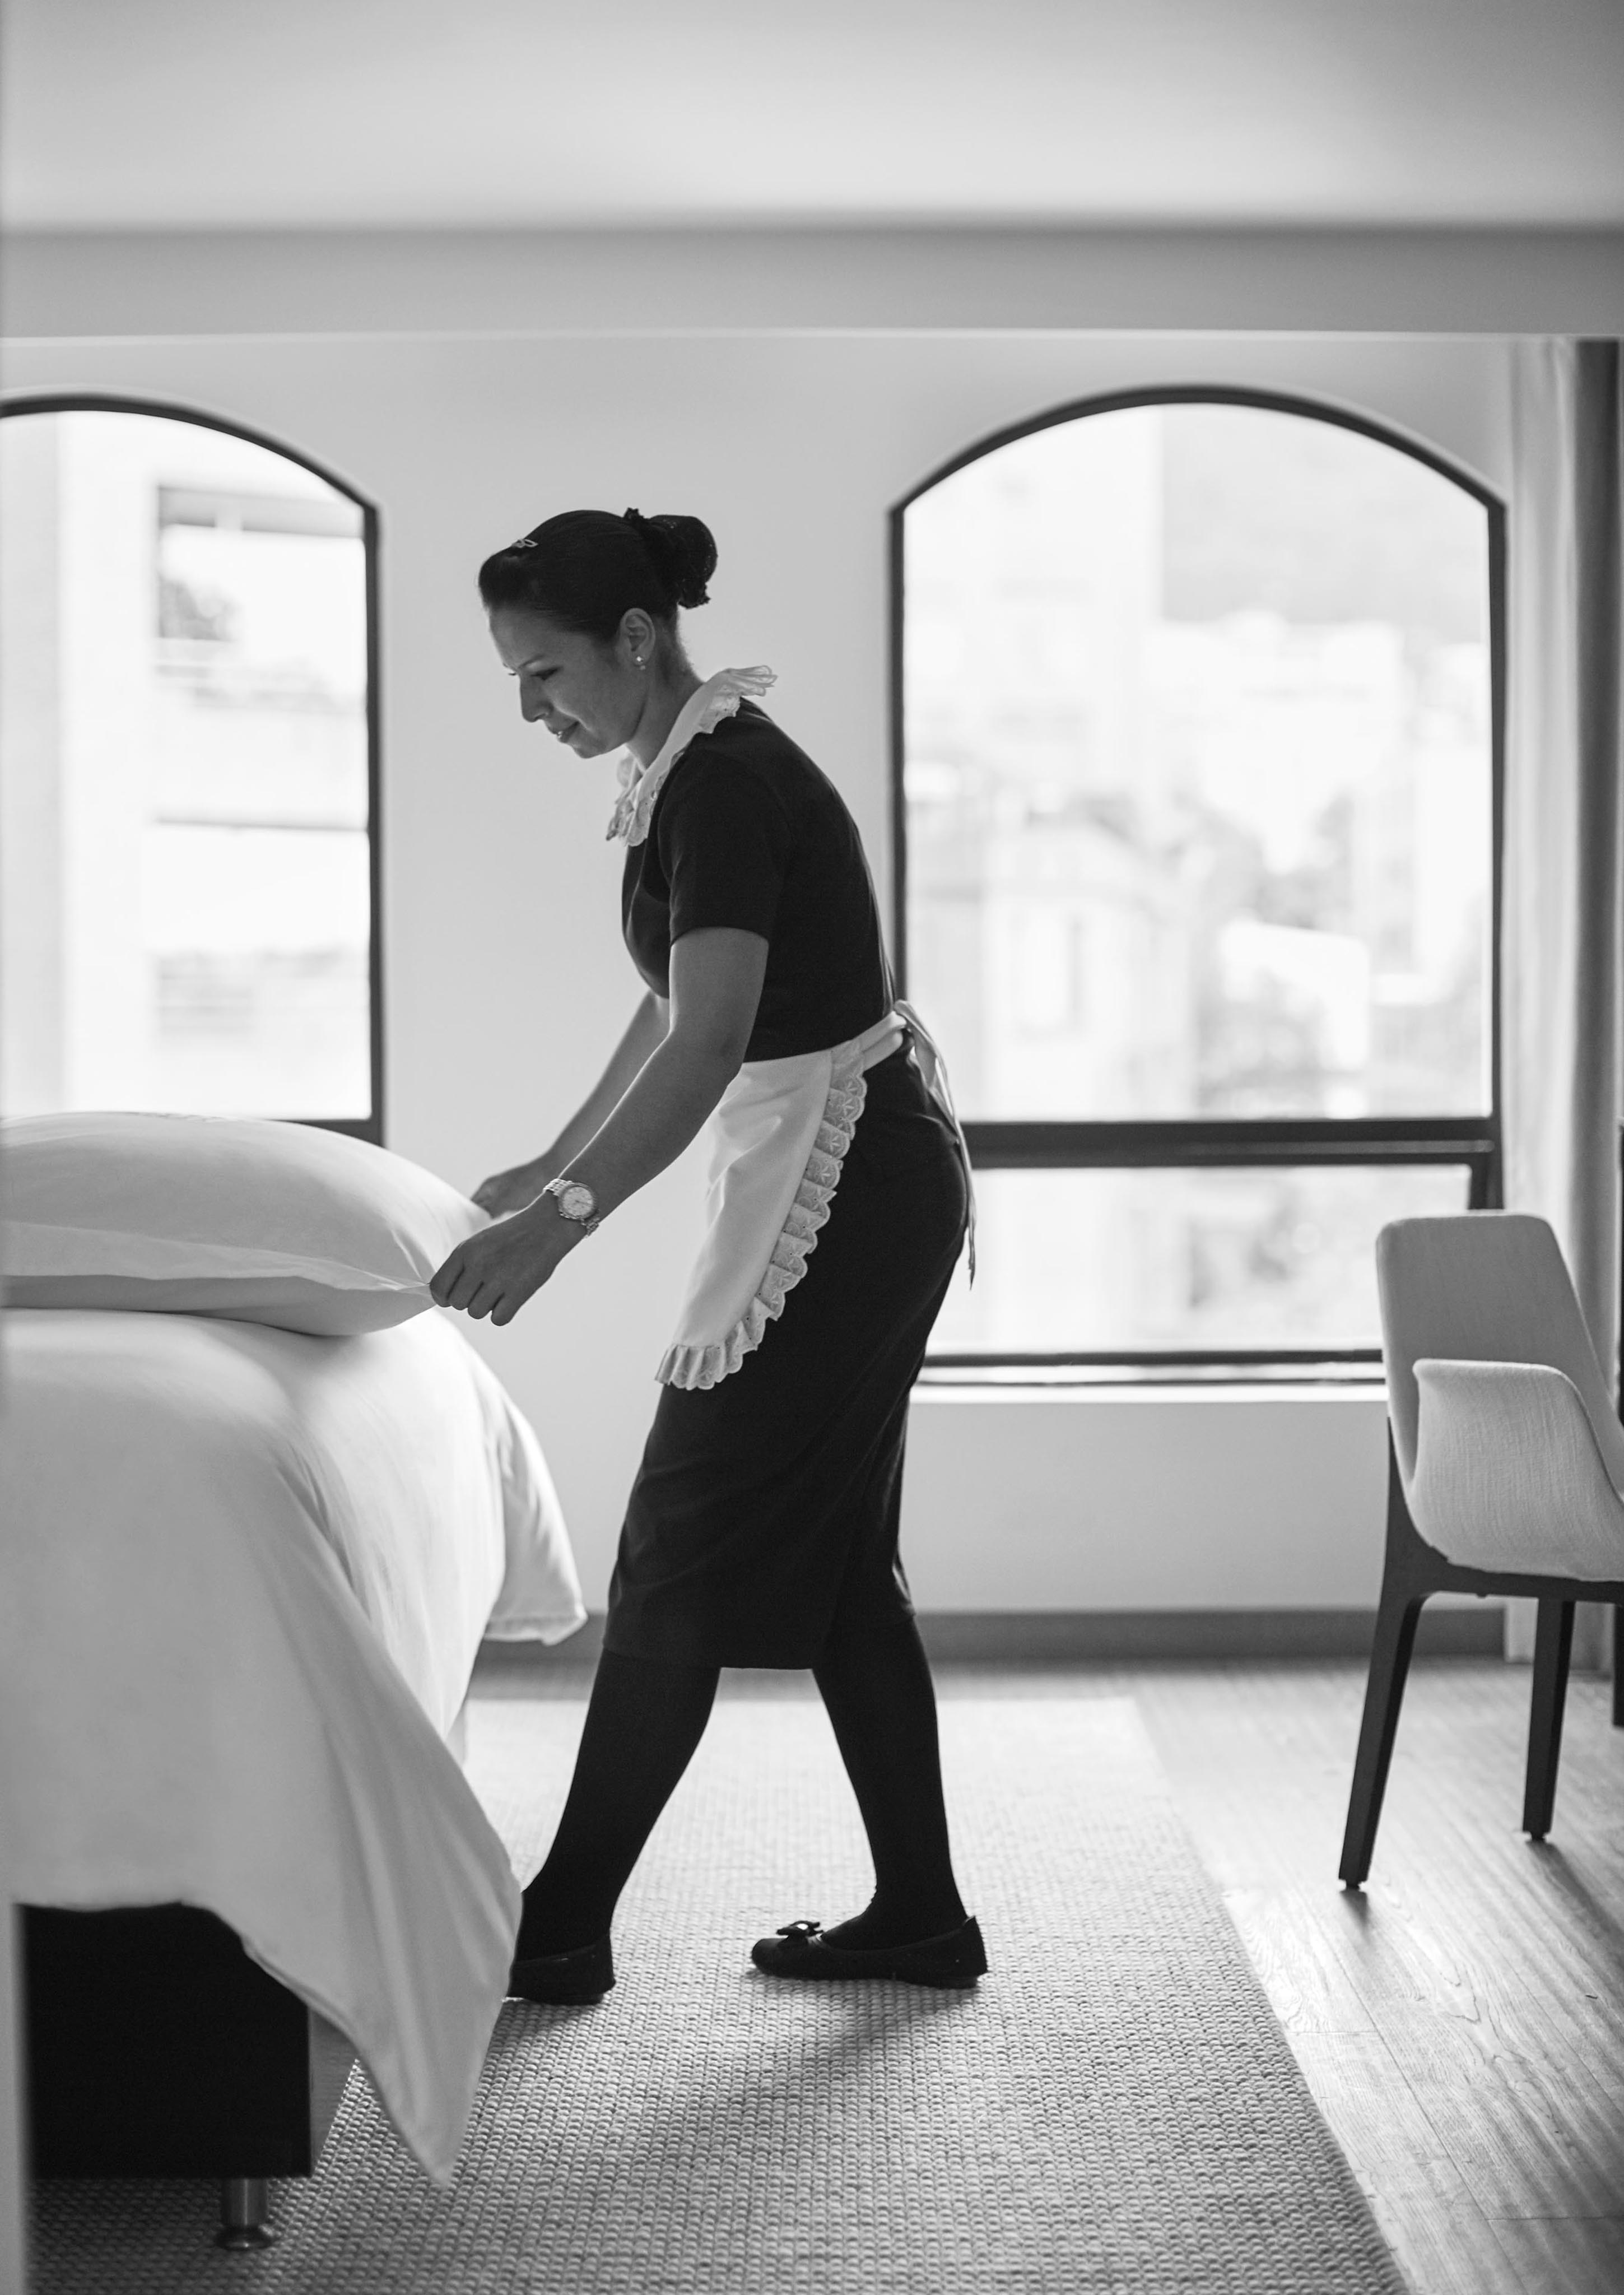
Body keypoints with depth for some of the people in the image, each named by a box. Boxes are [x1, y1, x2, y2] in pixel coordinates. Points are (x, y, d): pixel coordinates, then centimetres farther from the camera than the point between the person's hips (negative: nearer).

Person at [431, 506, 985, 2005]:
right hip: (873, 1182, 10)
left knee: (683, 1563, -2)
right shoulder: (700, 764, 10)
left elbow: (707, 1045, -31)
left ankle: (562, 1933, 8)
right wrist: (554, 1167, 27)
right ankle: (921, 1917, 21)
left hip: (845, 1189, -10)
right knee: (834, 1556, 14)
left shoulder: (723, 782, -20)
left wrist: (563, 1222, -37)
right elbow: (679, 1009, 22)